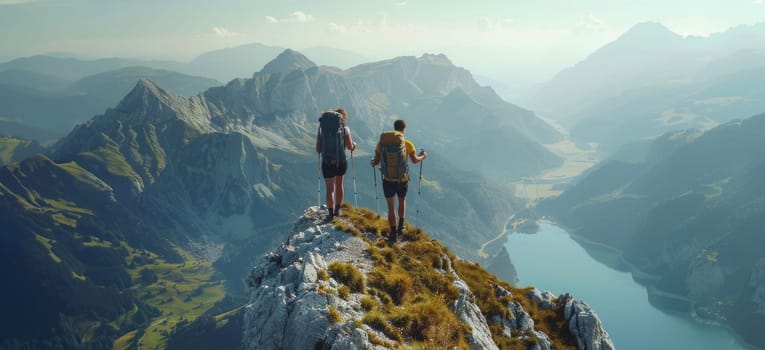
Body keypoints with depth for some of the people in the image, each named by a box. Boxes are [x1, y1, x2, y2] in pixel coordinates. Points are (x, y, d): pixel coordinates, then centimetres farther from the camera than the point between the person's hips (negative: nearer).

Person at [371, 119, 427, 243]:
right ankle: (401, 226, 33)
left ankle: (394, 234, 10)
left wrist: (373, 163, 23)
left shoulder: (382, 142, -8)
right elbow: (415, 160, 2)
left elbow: (376, 161, -1)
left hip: (388, 180, 0)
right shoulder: (407, 144, -11)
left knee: (390, 207, 12)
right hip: (402, 180, 0)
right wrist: (422, 156, 23)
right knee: (402, 201, 28)